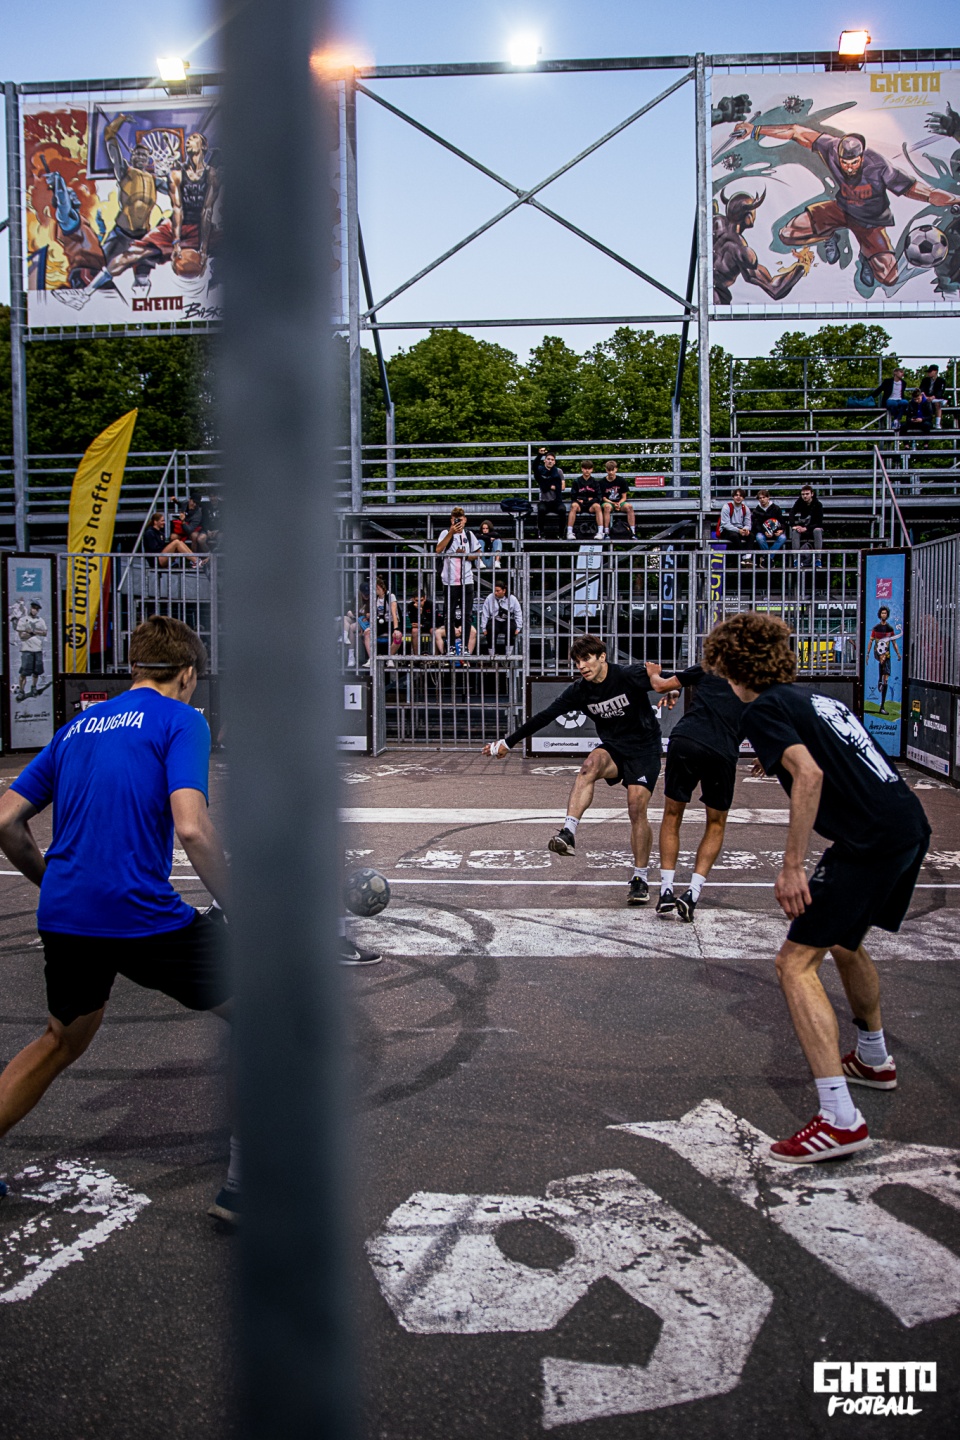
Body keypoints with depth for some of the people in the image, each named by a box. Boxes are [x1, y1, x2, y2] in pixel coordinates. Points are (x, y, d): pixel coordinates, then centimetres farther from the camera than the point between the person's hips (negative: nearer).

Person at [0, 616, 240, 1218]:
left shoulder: (76, 727, 16)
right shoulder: (180, 719, -4)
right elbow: (192, 828, -18)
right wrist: (238, 910, -7)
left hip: (63, 916, 7)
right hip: (143, 915, -7)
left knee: (63, 1042, 31)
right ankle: (245, 1185, 6)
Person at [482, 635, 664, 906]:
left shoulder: (630, 676, -17)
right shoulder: (579, 690, -4)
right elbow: (544, 716, 0)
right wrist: (508, 743, 2)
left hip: (644, 750, -3)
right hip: (612, 748, 3)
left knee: (637, 808, -14)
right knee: (590, 765, -31)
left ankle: (640, 877, 2)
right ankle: (568, 831, -42)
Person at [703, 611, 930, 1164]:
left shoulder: (764, 710, -5)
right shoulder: (818, 697, 20)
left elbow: (810, 774, -21)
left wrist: (793, 865, -20)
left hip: (872, 842, -9)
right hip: (912, 826, 9)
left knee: (796, 963, -6)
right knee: (845, 941, 30)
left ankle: (840, 1118, -11)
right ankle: (874, 1058, 49)